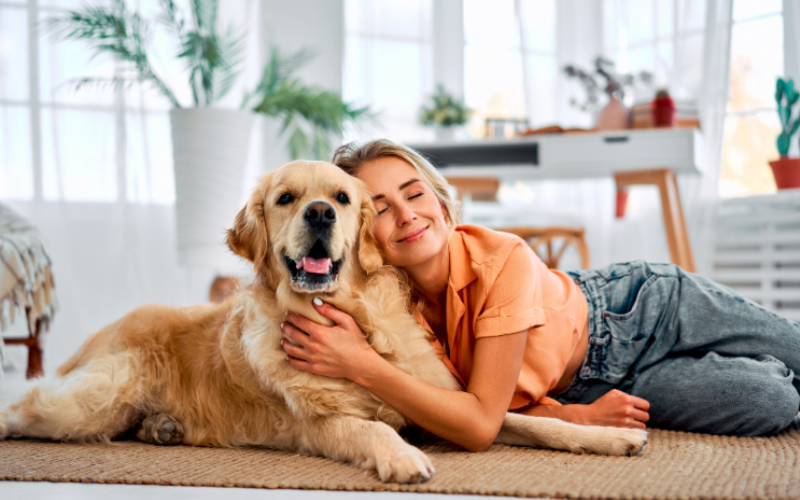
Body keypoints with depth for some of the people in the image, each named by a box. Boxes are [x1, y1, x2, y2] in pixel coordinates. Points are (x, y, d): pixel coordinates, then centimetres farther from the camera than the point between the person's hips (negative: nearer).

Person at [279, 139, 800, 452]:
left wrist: (365, 365, -46)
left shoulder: (503, 260, -36)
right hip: (581, 389, 2)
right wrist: (578, 415, -31)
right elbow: (477, 418, -16)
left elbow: (483, 421, -38)